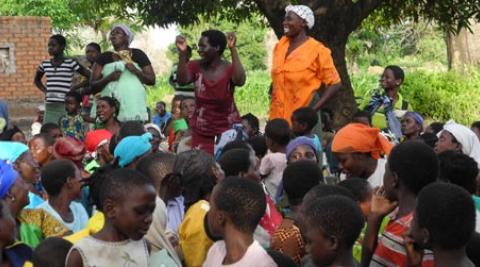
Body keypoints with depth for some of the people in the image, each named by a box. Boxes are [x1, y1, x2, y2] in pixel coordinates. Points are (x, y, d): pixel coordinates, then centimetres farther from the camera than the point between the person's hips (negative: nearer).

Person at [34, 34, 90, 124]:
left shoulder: (70, 63, -2)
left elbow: (90, 77, -2)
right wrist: (45, 91, 13)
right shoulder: (45, 64, 10)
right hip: (50, 107, 4)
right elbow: (37, 80, 29)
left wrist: (74, 88, -4)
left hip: (65, 106, -4)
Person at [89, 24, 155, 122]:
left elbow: (152, 80, 9)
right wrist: (108, 78, -8)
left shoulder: (137, 54, 10)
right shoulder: (104, 57, 14)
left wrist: (136, 71, -8)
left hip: (133, 103, -1)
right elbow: (93, 84, 10)